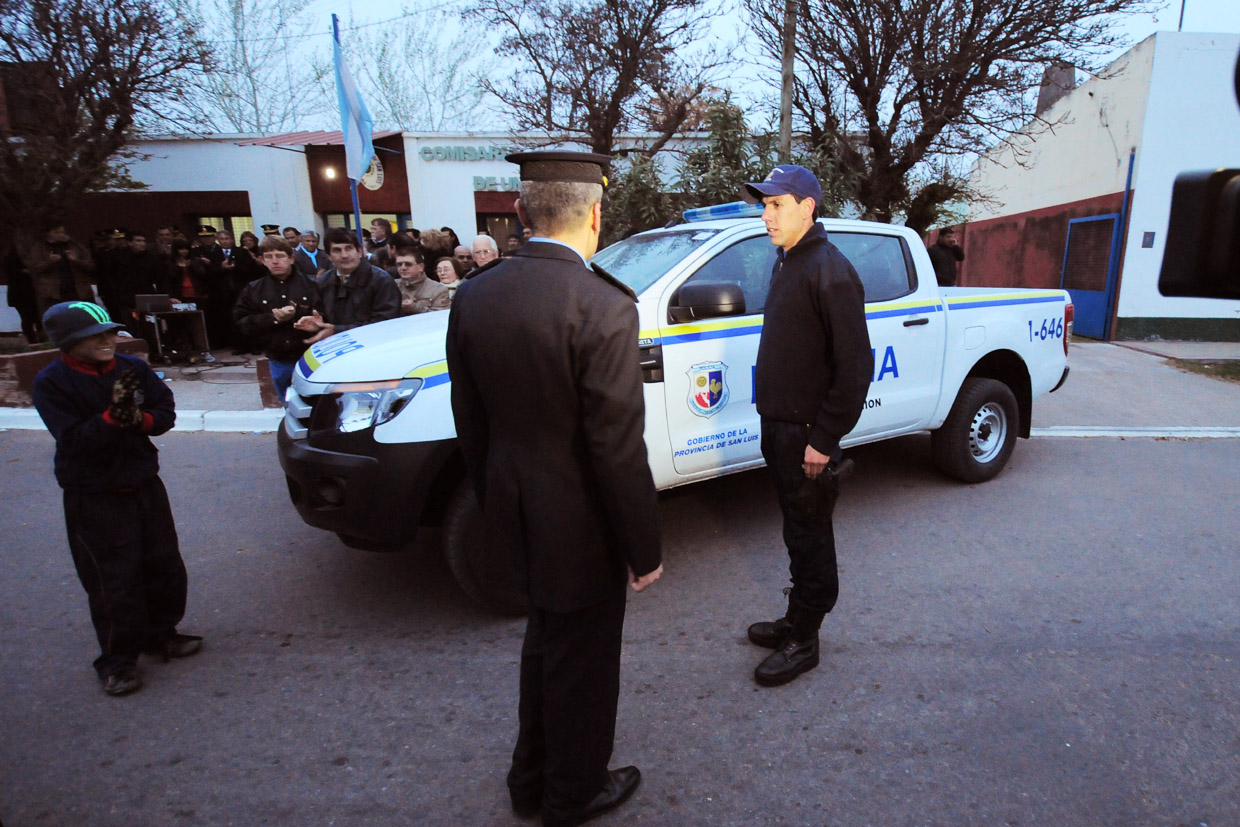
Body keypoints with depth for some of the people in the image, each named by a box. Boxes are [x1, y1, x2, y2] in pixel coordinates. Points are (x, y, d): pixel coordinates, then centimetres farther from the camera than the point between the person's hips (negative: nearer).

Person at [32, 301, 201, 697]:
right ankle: (118, 660, 19)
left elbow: (166, 411, 0)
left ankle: (161, 633, 34)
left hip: (145, 484, 4)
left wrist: (141, 419, -20)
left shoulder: (133, 367, -2)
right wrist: (112, 415, -32)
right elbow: (74, 440, -19)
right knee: (113, 580, 1)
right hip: (93, 498, -4)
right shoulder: (51, 382, -12)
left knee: (165, 566, 12)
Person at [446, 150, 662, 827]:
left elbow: (470, 424, 4)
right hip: (579, 525, -6)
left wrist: (494, 506, 16)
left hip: (515, 514, 7)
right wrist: (644, 549, -10)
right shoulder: (603, 306, -24)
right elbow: (617, 448, -22)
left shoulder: (473, 295, -3)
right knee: (581, 662, 18)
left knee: (544, 644, 29)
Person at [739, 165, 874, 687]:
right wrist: (775, 424, 16)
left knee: (809, 537, 5)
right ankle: (796, 621, 35)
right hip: (779, 426, 9)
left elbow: (854, 366, -20)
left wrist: (825, 439, -19)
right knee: (797, 532, 19)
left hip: (807, 434, -9)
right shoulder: (786, 263, 12)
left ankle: (803, 643, 20)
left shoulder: (829, 271, -17)